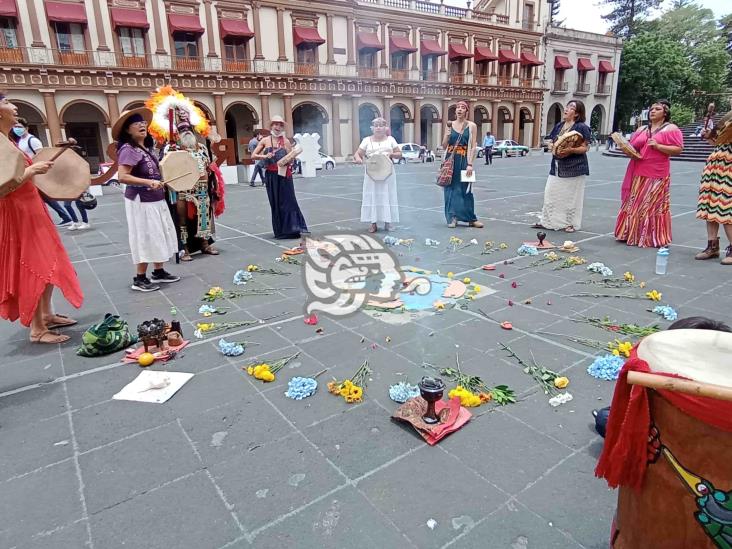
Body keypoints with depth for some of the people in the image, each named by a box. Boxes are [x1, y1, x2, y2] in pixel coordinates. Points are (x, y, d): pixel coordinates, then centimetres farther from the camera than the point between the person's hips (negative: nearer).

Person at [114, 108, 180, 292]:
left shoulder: (147, 148, 11)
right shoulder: (128, 149, -16)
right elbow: (122, 176, -25)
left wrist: (163, 181, 10)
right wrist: (148, 182, -30)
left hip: (156, 199, 9)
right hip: (141, 202, -9)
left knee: (158, 236, 14)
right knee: (145, 239, -4)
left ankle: (159, 272, 25)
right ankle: (139, 279, 6)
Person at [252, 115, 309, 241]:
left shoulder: (286, 141, 2)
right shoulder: (265, 140, 6)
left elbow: (291, 159, 0)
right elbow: (253, 155, 5)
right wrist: (264, 156, -12)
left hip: (284, 175, -2)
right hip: (270, 175, 2)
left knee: (287, 201, -2)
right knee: (275, 203, 6)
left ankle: (291, 229, 2)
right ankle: (280, 231, 15)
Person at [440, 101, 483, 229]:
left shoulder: (471, 126, 2)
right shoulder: (450, 125, 8)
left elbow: (472, 147, -3)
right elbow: (444, 146, 9)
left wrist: (470, 164, -12)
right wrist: (447, 135, -10)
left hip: (464, 161, -2)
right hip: (451, 160, 2)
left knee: (465, 189, 0)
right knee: (451, 188, 0)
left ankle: (471, 219, 8)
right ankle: (452, 218, 6)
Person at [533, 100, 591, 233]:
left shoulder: (582, 127, -7)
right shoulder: (559, 125, 11)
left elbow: (585, 147, -11)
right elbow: (551, 142, 15)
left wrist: (571, 150, -27)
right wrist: (553, 147, -8)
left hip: (574, 167, -6)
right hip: (557, 167, 6)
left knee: (571, 196, 2)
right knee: (551, 193, 5)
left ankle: (571, 223, 13)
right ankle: (547, 221, 14)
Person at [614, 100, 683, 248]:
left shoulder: (671, 128, 1)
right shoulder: (641, 129, 18)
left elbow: (678, 149, -7)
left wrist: (658, 146, -17)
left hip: (657, 175, -5)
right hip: (638, 173, 5)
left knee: (654, 205, -3)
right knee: (634, 204, 7)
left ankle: (654, 238, 4)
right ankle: (631, 234, 15)